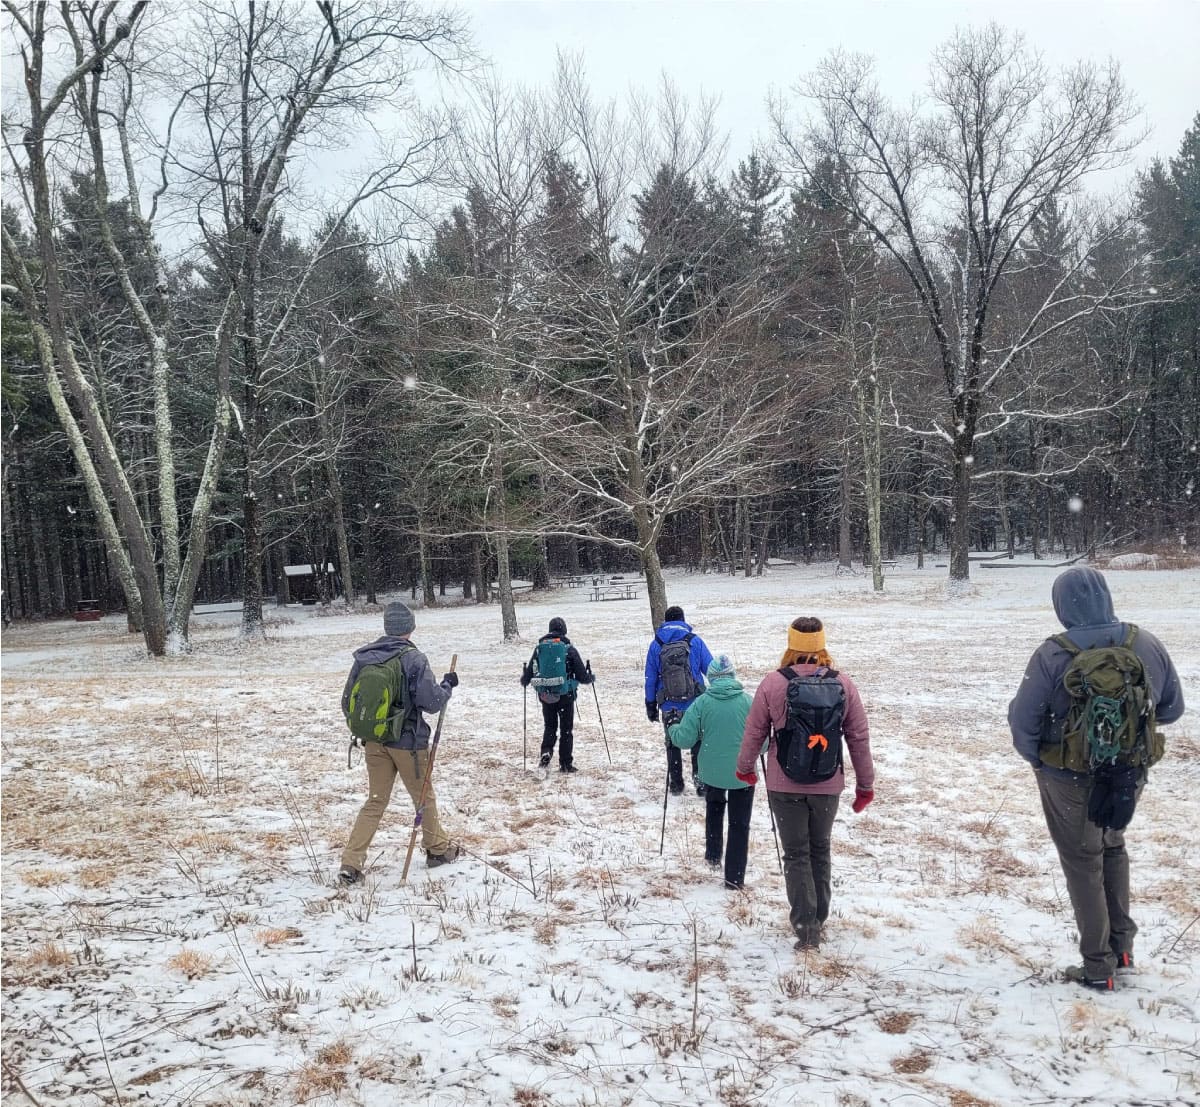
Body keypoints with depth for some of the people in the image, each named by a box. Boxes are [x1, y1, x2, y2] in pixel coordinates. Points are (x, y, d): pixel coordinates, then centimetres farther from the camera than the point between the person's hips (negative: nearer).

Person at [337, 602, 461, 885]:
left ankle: (351, 862, 4)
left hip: (374, 742, 4)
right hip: (408, 742, -4)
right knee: (423, 796, 15)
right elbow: (431, 702, -17)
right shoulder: (413, 658, -16)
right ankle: (438, 849, 32)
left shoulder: (364, 657, 0)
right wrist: (448, 684, 1)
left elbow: (347, 703, 6)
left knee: (375, 801, 13)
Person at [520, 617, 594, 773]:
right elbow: (582, 676, -6)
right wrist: (590, 678, 16)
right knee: (566, 729, 9)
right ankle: (565, 764, 10)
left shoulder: (539, 648, -1)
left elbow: (529, 674, 2)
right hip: (565, 695, -2)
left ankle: (546, 751, -3)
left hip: (545, 694, 2)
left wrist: (524, 681, 24)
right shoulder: (569, 649, -8)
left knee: (550, 726, 19)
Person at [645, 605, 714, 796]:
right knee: (698, 743, 10)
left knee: (672, 744, 15)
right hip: (694, 704, -1)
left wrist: (651, 706, 10)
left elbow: (650, 678, 3)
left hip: (669, 706, 1)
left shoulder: (656, 645, 0)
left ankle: (675, 783, 21)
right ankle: (700, 781, 4)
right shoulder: (695, 641, -4)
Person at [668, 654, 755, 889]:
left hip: (712, 771, 1)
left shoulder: (702, 703, -10)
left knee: (714, 808, 31)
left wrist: (672, 729, 12)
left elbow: (684, 740, -8)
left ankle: (713, 854, 32)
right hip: (743, 773, -1)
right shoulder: (747, 701, -9)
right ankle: (735, 877, 14)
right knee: (739, 823, 11)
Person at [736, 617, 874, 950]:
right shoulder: (843, 684, -7)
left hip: (785, 787, -2)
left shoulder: (773, 683, -12)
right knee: (820, 851, 20)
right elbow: (859, 737, -1)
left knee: (796, 855, 9)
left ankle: (806, 929, 4)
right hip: (828, 786, 2)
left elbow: (755, 731, -2)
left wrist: (745, 768, 16)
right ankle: (818, 920, 30)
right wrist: (865, 784, 10)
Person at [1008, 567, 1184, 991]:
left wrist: (1036, 758, 1)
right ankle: (1122, 948, 32)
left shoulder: (1053, 655, -23)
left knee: (1082, 862, 13)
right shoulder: (1148, 645, -9)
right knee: (1113, 848, 27)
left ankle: (1098, 966, 20)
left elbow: (1022, 719, -18)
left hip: (1070, 780, -4)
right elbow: (1171, 709, 3)